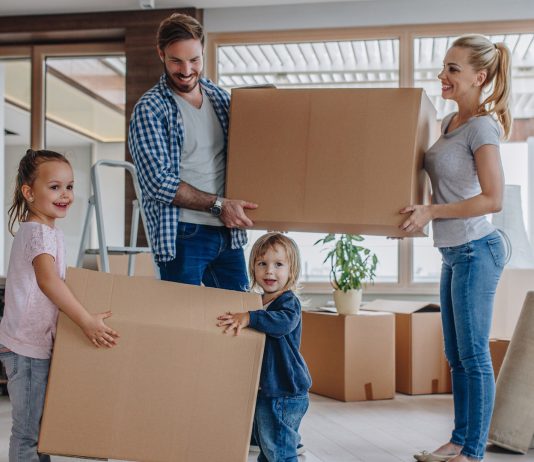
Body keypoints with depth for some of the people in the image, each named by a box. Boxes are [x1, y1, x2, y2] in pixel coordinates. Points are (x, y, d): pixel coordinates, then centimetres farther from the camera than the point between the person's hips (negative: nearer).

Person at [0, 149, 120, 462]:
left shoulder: (48, 231, 11)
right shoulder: (38, 232, -20)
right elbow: (48, 280, -36)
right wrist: (86, 321, -38)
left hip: (39, 344, 10)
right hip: (27, 347, -10)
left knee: (40, 424, 19)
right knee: (28, 430, 0)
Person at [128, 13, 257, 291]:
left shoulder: (220, 98, 10)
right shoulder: (149, 110, -8)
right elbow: (158, 181, -15)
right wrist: (218, 204, -17)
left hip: (229, 232, 6)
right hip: (183, 236, -6)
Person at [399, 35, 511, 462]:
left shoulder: (482, 126, -14)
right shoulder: (449, 122, 11)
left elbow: (493, 199, -20)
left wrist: (431, 211, -18)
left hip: (475, 250, -9)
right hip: (454, 252, 9)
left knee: (474, 355, -1)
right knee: (457, 356, 14)